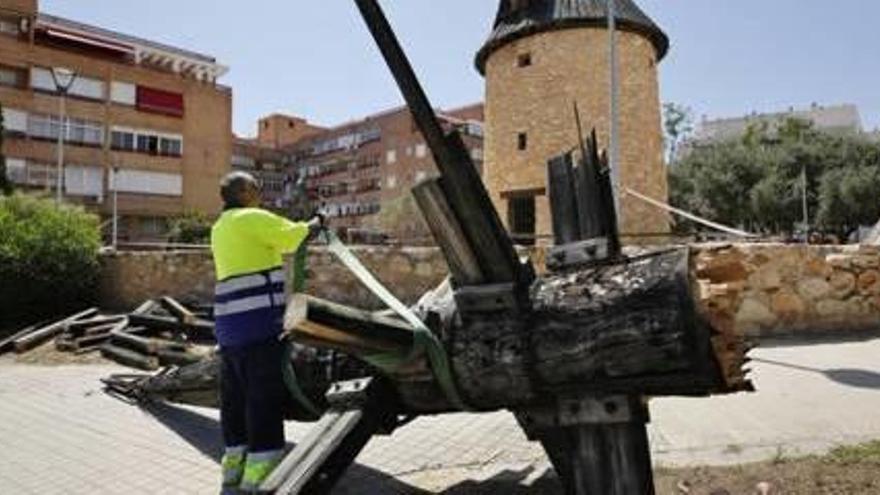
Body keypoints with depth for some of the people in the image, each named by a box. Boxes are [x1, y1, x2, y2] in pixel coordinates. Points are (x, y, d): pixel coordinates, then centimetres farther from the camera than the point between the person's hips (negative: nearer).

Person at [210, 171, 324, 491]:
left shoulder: (221, 227, 20)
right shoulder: (252, 218, -7)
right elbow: (292, 236, -11)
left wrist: (302, 227, 21)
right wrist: (315, 224, 8)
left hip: (229, 322, 9)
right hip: (257, 321, -9)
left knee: (235, 395, 13)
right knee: (265, 396, -5)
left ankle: (234, 464, 22)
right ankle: (259, 472, -2)